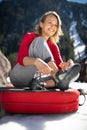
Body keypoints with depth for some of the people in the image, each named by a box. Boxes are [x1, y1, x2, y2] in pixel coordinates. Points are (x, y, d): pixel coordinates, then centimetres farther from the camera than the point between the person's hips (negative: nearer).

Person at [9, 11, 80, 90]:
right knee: (40, 41, -22)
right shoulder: (29, 36, -3)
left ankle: (41, 83, -36)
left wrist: (67, 65, -32)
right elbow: (21, 59, -22)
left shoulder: (53, 46, 10)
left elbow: (60, 65, -7)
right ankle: (58, 76, -39)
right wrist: (36, 61, -44)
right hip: (18, 76, -4)